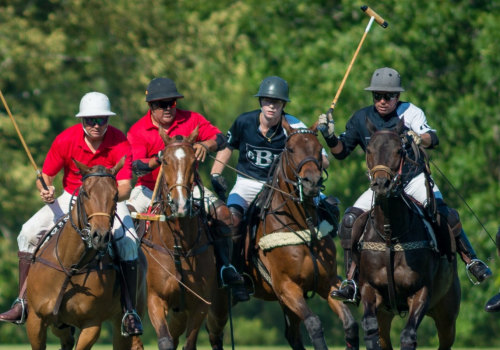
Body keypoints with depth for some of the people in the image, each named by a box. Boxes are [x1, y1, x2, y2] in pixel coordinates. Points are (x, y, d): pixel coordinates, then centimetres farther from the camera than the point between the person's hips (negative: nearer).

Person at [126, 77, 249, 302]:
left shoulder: (191, 120, -3)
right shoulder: (138, 131, -8)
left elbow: (219, 138, -8)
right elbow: (136, 166, -19)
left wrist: (205, 145, -30)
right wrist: (157, 160, -38)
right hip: (150, 188, -1)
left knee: (222, 212, -19)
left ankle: (225, 268, -5)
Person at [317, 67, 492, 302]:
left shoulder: (410, 113, -9)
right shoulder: (361, 119, 0)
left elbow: (432, 139, -25)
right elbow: (341, 152, 5)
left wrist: (420, 139, -48)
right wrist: (330, 136, -16)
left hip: (415, 179, -3)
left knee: (446, 215, -24)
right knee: (350, 220, -15)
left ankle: (471, 261, -8)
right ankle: (351, 282, -10)